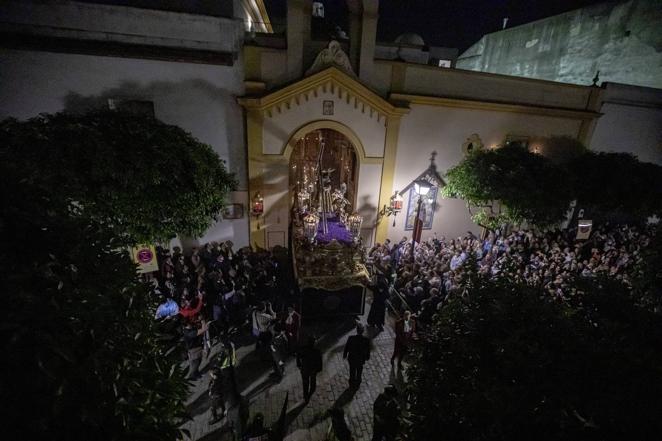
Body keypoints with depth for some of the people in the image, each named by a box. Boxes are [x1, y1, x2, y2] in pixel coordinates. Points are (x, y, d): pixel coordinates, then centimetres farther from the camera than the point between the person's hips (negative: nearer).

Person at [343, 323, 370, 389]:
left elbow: (346, 348, -14)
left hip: (352, 358, 0)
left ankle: (352, 384, 44)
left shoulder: (351, 338, -29)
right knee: (359, 372, 27)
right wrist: (367, 357, 9)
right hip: (361, 359, 0)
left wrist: (344, 355, 4)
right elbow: (368, 350, -11)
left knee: (352, 371, 25)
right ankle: (357, 384, 46)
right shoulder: (366, 339, -27)